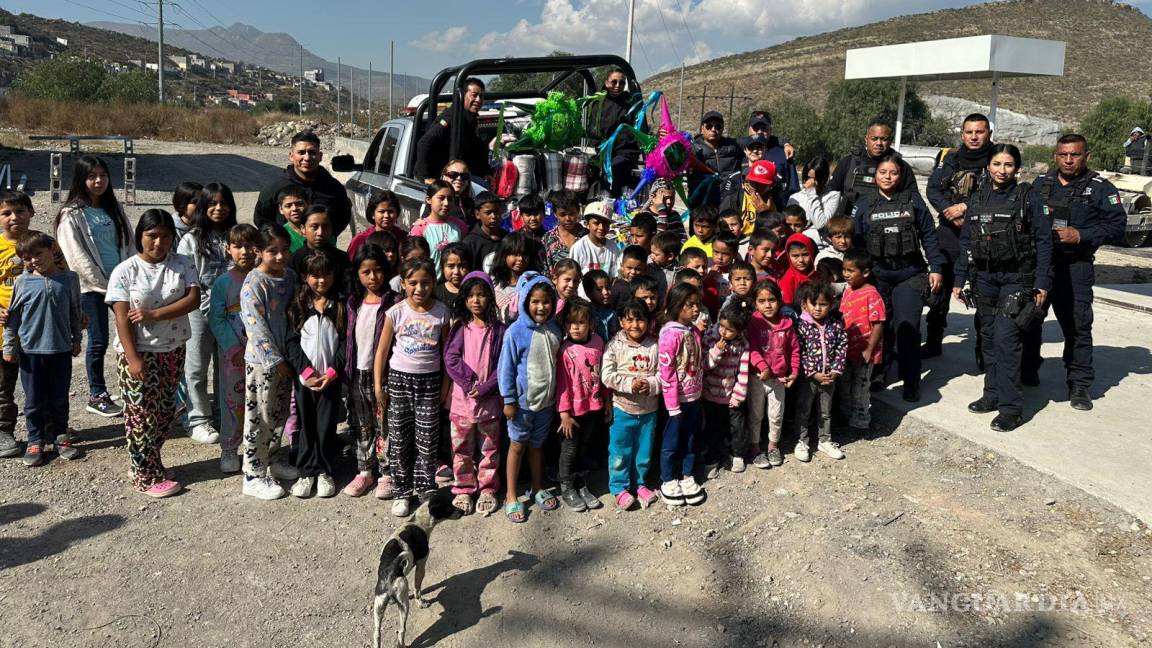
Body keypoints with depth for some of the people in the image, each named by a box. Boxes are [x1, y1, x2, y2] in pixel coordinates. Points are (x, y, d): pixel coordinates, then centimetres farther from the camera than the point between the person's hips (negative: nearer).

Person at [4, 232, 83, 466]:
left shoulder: (69, 278, -1)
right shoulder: (22, 282, -4)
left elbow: (75, 312, 9)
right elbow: (12, 315, 3)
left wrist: (76, 339, 14)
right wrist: (9, 347, 2)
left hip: (61, 349, 1)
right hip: (30, 350, 0)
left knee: (59, 398, 11)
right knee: (34, 400, 8)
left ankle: (61, 437, 25)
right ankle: (35, 442, 20)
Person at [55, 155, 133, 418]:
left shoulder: (114, 209, 11)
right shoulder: (71, 215, -7)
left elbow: (129, 244, 10)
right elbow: (78, 259, -12)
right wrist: (105, 285, -13)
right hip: (92, 288, -5)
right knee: (98, 342, 2)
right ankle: (97, 397, 16)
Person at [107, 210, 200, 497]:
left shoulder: (183, 264, -1)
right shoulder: (125, 271, -10)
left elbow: (193, 300, -11)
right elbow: (122, 318, -13)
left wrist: (154, 314, -20)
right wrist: (133, 358, -18)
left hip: (173, 349, 4)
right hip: (138, 351, -4)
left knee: (165, 410, 12)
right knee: (143, 413, 2)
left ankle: (148, 460, 30)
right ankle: (146, 475, 13)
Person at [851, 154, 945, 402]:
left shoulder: (913, 201, 4)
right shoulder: (865, 204, 6)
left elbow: (928, 236, 6)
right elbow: (855, 240, 7)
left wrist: (935, 268, 2)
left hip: (910, 275, -1)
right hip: (877, 276, 1)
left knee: (907, 328, -8)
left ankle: (911, 384, 3)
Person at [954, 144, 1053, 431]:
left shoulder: (1028, 196, -4)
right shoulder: (977, 200, 9)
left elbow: (1043, 240, -4)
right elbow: (966, 243, 14)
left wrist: (1042, 283, -9)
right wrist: (960, 280, 10)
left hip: (1016, 277, -5)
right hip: (984, 277, 5)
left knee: (1005, 336, -12)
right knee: (989, 337, 10)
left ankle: (1010, 407, -7)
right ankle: (993, 394, 22)